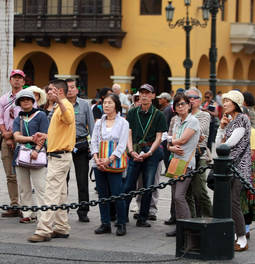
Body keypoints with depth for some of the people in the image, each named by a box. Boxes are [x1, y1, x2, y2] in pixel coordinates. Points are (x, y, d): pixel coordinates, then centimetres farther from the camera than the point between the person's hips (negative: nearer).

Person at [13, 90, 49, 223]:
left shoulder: (40, 115, 5)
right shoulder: (18, 119, 16)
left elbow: (44, 136, -3)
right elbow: (17, 137, 1)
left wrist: (36, 150, -15)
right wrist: (31, 138, -15)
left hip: (37, 154, -5)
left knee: (40, 186, -9)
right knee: (23, 188, 5)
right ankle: (28, 214, 11)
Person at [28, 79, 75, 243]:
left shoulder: (66, 105, -14)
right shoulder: (61, 107, 19)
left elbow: (69, 119, -39)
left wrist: (60, 101, -50)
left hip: (60, 157, -11)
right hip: (58, 156, 11)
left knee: (52, 194, -12)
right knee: (60, 195, 13)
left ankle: (44, 231, -13)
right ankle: (61, 229, 17)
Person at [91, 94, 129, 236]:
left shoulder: (123, 123, 2)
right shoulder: (99, 123, 14)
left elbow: (122, 145, -6)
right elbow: (94, 142, 8)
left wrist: (109, 160, -15)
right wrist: (97, 159, -8)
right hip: (99, 164, 4)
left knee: (117, 194, -8)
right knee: (103, 195, 6)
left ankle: (121, 224, 2)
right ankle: (105, 224, 13)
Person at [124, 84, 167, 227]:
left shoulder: (158, 115, 4)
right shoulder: (132, 113, 9)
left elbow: (158, 137, 0)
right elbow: (129, 133, 5)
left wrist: (148, 153, -12)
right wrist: (131, 151, -10)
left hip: (151, 152, -1)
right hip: (135, 152, 1)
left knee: (148, 187, 0)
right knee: (129, 185, -3)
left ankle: (143, 218, 9)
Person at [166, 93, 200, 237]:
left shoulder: (193, 121, -7)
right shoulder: (177, 123, 16)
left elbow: (183, 140, -13)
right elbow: (171, 144, 9)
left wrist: (172, 142, 5)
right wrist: (173, 148, -13)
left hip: (187, 162, -8)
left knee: (180, 195, -15)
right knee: (176, 196, 7)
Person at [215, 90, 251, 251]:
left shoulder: (242, 119, -8)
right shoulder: (228, 120, 18)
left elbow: (231, 142, -14)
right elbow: (218, 144, 13)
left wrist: (224, 144, 5)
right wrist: (222, 127, 3)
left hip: (238, 166, -8)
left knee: (233, 201, -12)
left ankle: (242, 239, -8)